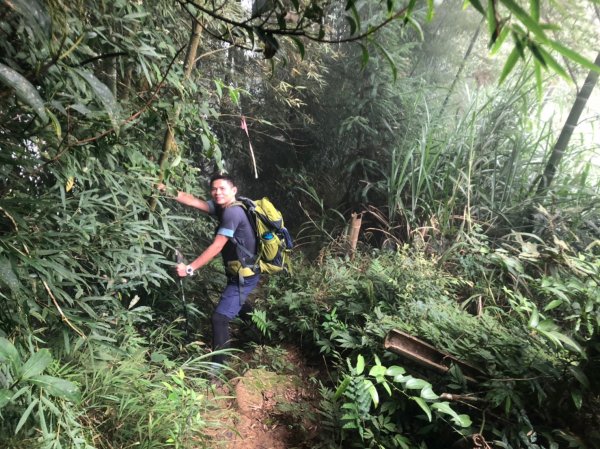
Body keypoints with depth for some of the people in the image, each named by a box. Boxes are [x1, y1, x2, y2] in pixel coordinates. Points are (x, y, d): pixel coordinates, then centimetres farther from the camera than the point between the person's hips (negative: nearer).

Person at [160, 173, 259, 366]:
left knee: (219, 317, -11)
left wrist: (190, 268, -24)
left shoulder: (232, 212, -24)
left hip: (244, 275, -11)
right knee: (236, 304, 34)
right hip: (240, 271, 11)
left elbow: (216, 247, -26)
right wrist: (168, 191, -7)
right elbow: (194, 201, 1)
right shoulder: (223, 207, 4)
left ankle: (217, 365, 0)